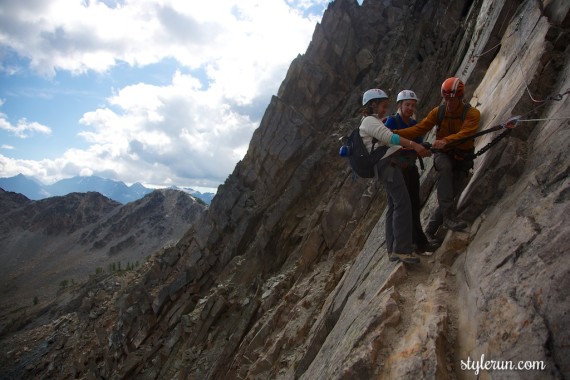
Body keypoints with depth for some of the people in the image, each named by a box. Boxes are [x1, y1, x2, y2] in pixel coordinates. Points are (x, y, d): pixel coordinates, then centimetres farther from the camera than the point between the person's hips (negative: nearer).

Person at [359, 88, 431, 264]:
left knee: (395, 206, 9)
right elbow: (389, 137, -19)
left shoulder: (375, 122, 30)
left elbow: (388, 141, 25)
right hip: (387, 164, -10)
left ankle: (393, 249, 12)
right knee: (403, 205, -16)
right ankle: (402, 250, -18)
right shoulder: (369, 120, -4)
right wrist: (414, 145, -28)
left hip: (389, 165, 10)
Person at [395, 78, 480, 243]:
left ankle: (430, 230, 15)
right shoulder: (438, 112, -5)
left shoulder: (472, 113, -13)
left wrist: (445, 141, -52)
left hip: (462, 158, 0)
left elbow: (465, 133, -31)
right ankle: (448, 216, -39)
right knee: (445, 167, -37)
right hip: (443, 155, 0)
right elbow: (419, 129, -13)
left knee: (451, 196, -4)